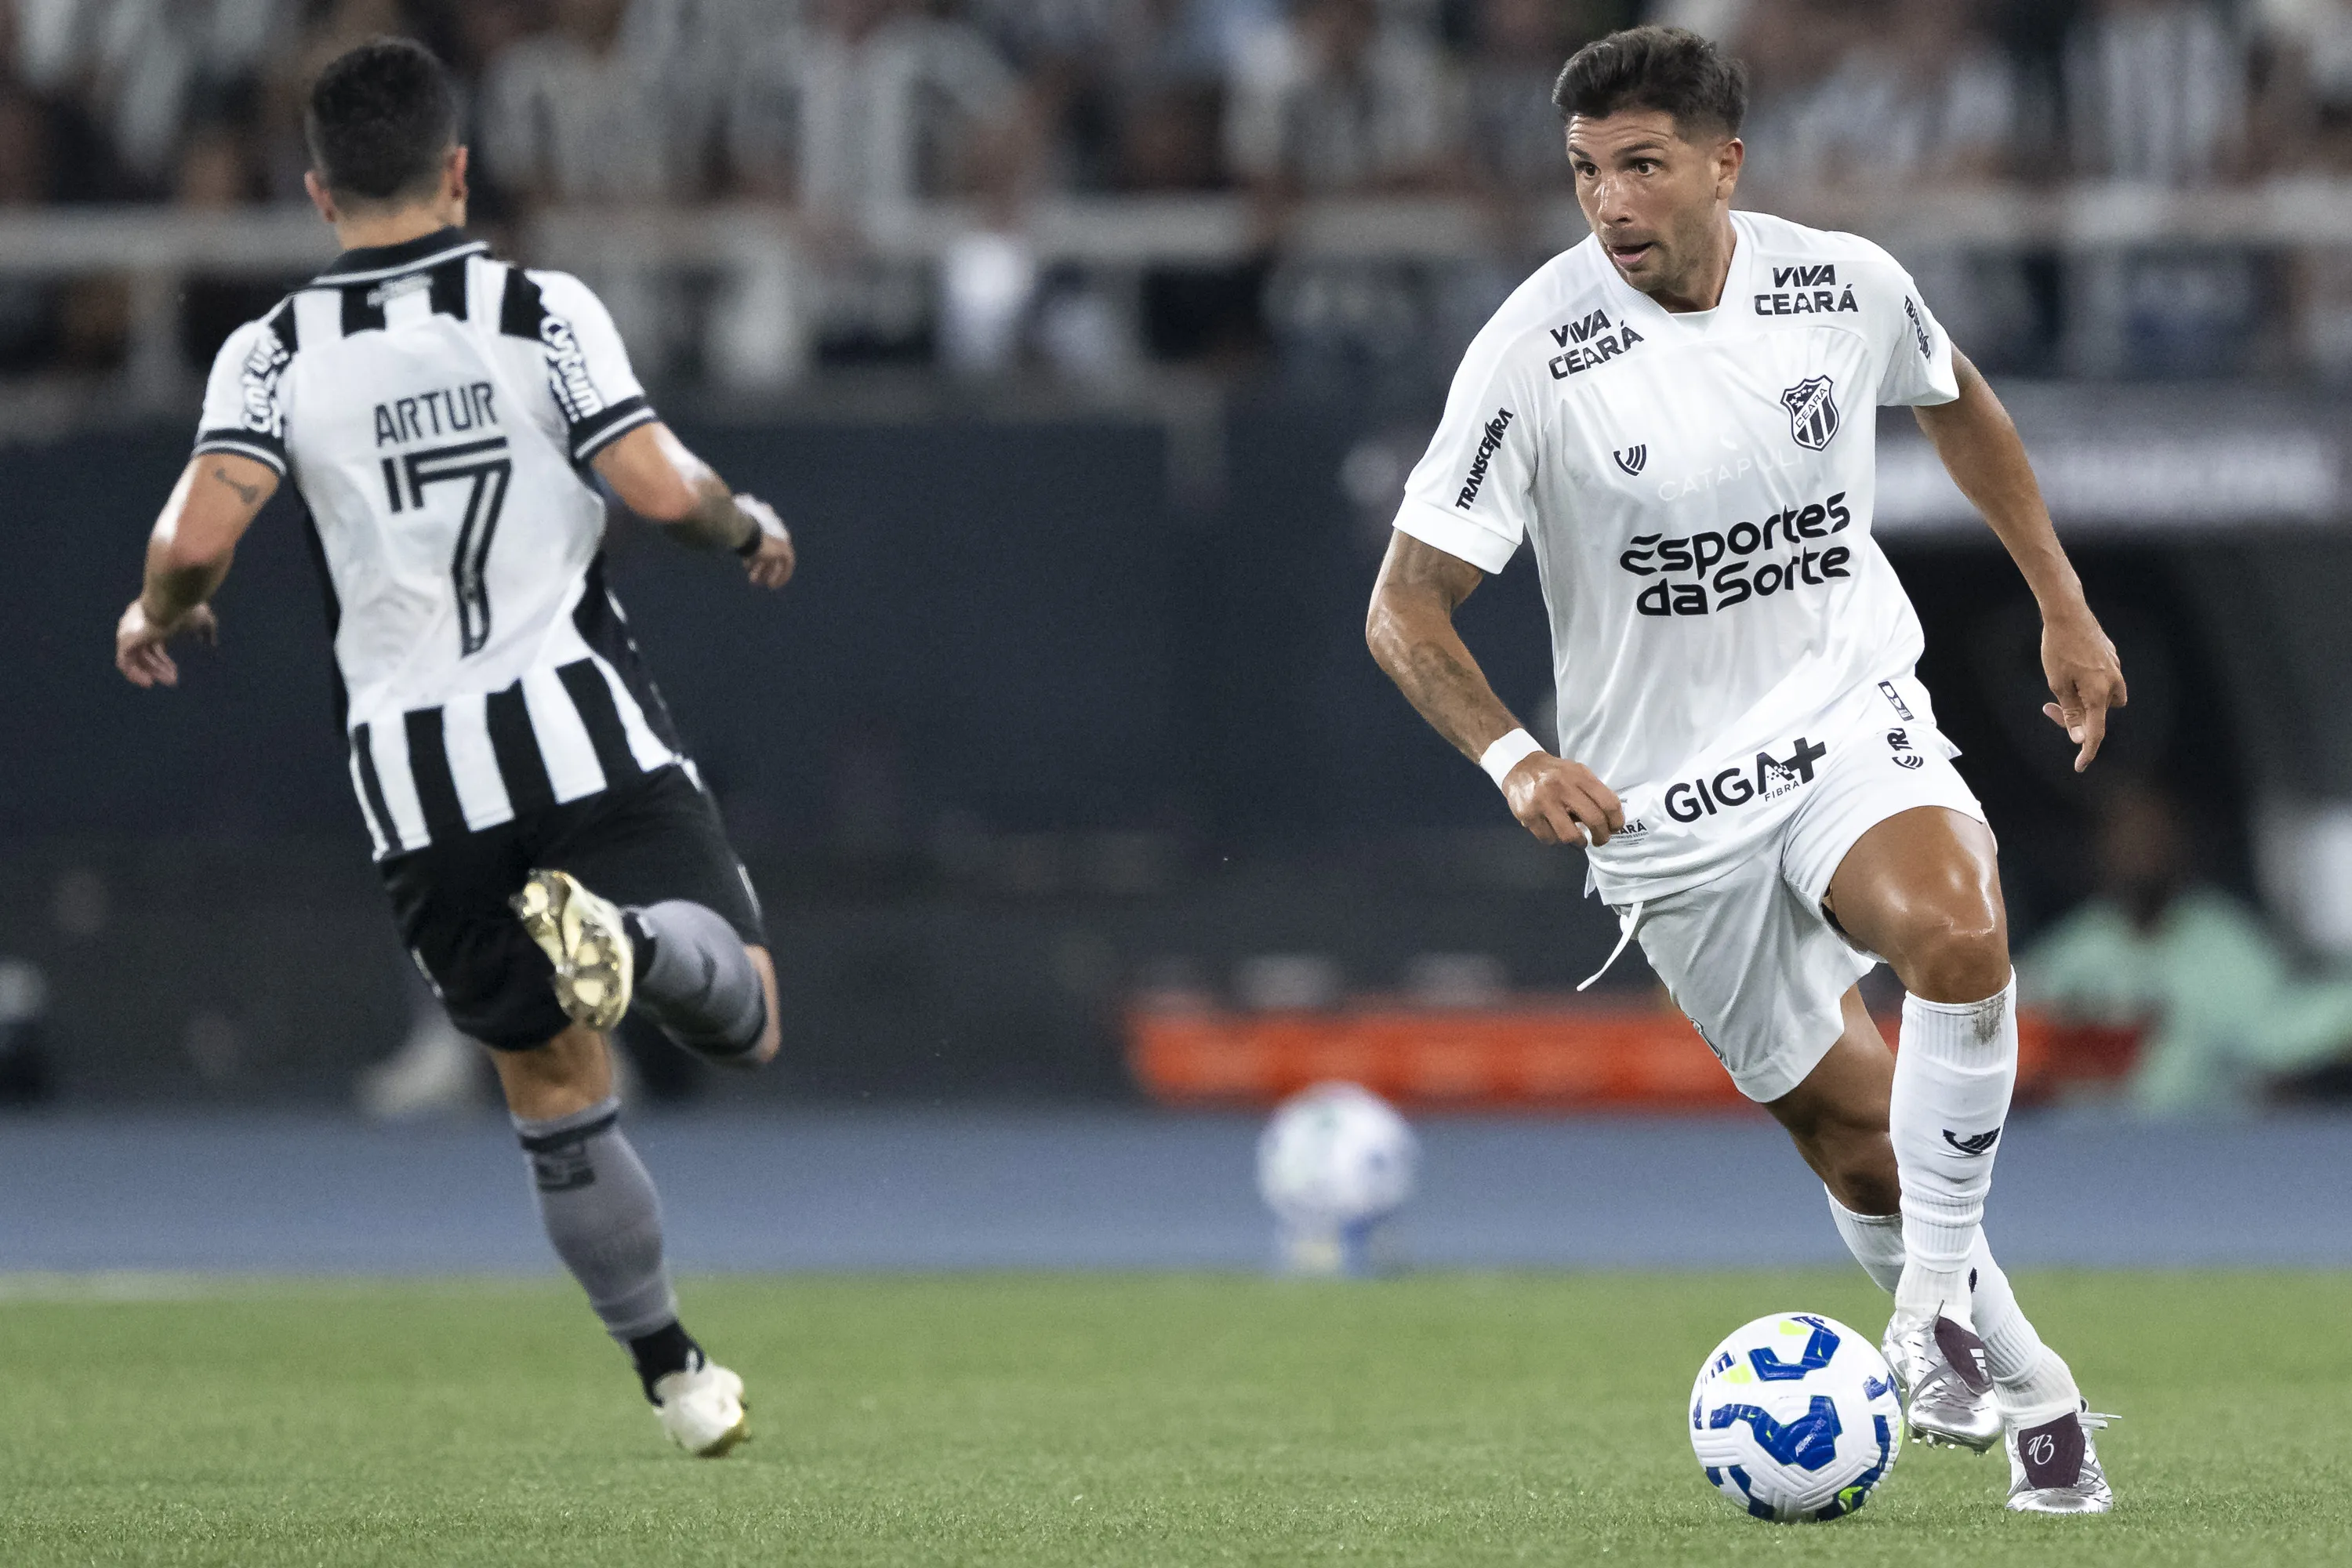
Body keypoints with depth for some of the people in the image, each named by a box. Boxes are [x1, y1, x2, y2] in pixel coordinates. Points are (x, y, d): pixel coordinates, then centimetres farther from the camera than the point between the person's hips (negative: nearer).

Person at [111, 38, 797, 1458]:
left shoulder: (274, 353, 2)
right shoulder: (542, 312, -2)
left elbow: (198, 534, -11)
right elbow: (661, 488, -10)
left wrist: (157, 617, 11)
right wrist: (750, 528, 12)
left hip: (416, 768, 2)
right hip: (584, 724, -2)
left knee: (555, 1090, 14)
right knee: (743, 1016, -1)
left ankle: (673, 1373, 14)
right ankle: (629, 937, -35)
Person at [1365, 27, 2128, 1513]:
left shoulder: (1847, 283, -7)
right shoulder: (1535, 354, -17)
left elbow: (1959, 403, 17)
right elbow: (1406, 610, -14)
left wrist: (2064, 607, 19)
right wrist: (1515, 757, -31)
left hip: (1851, 709, 1)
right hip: (1668, 794, -1)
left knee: (1958, 933, -31)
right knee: (1853, 1134, 6)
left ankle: (1941, 1307, -16)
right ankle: (2023, 1388, 28)